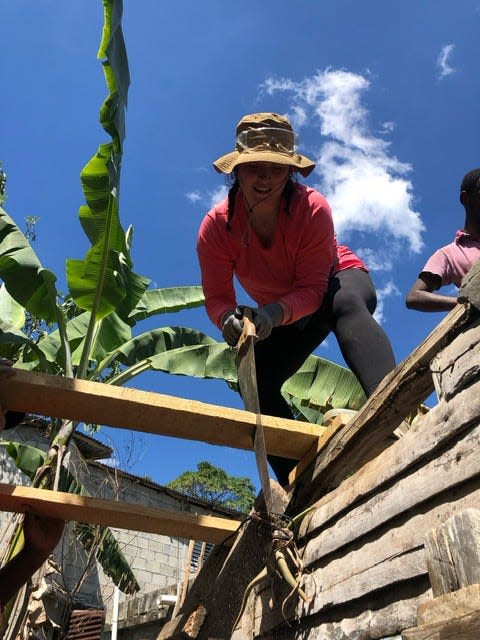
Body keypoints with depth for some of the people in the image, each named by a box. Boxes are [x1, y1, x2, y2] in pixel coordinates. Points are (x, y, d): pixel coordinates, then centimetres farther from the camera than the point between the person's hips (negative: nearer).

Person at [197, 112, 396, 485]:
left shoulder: (312, 208, -29)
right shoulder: (215, 226, -22)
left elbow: (313, 288, -31)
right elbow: (217, 296, -22)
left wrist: (276, 312, -51)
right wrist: (228, 317, -46)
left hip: (338, 281, -3)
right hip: (283, 313, 4)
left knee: (345, 304, -41)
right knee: (257, 380, -13)